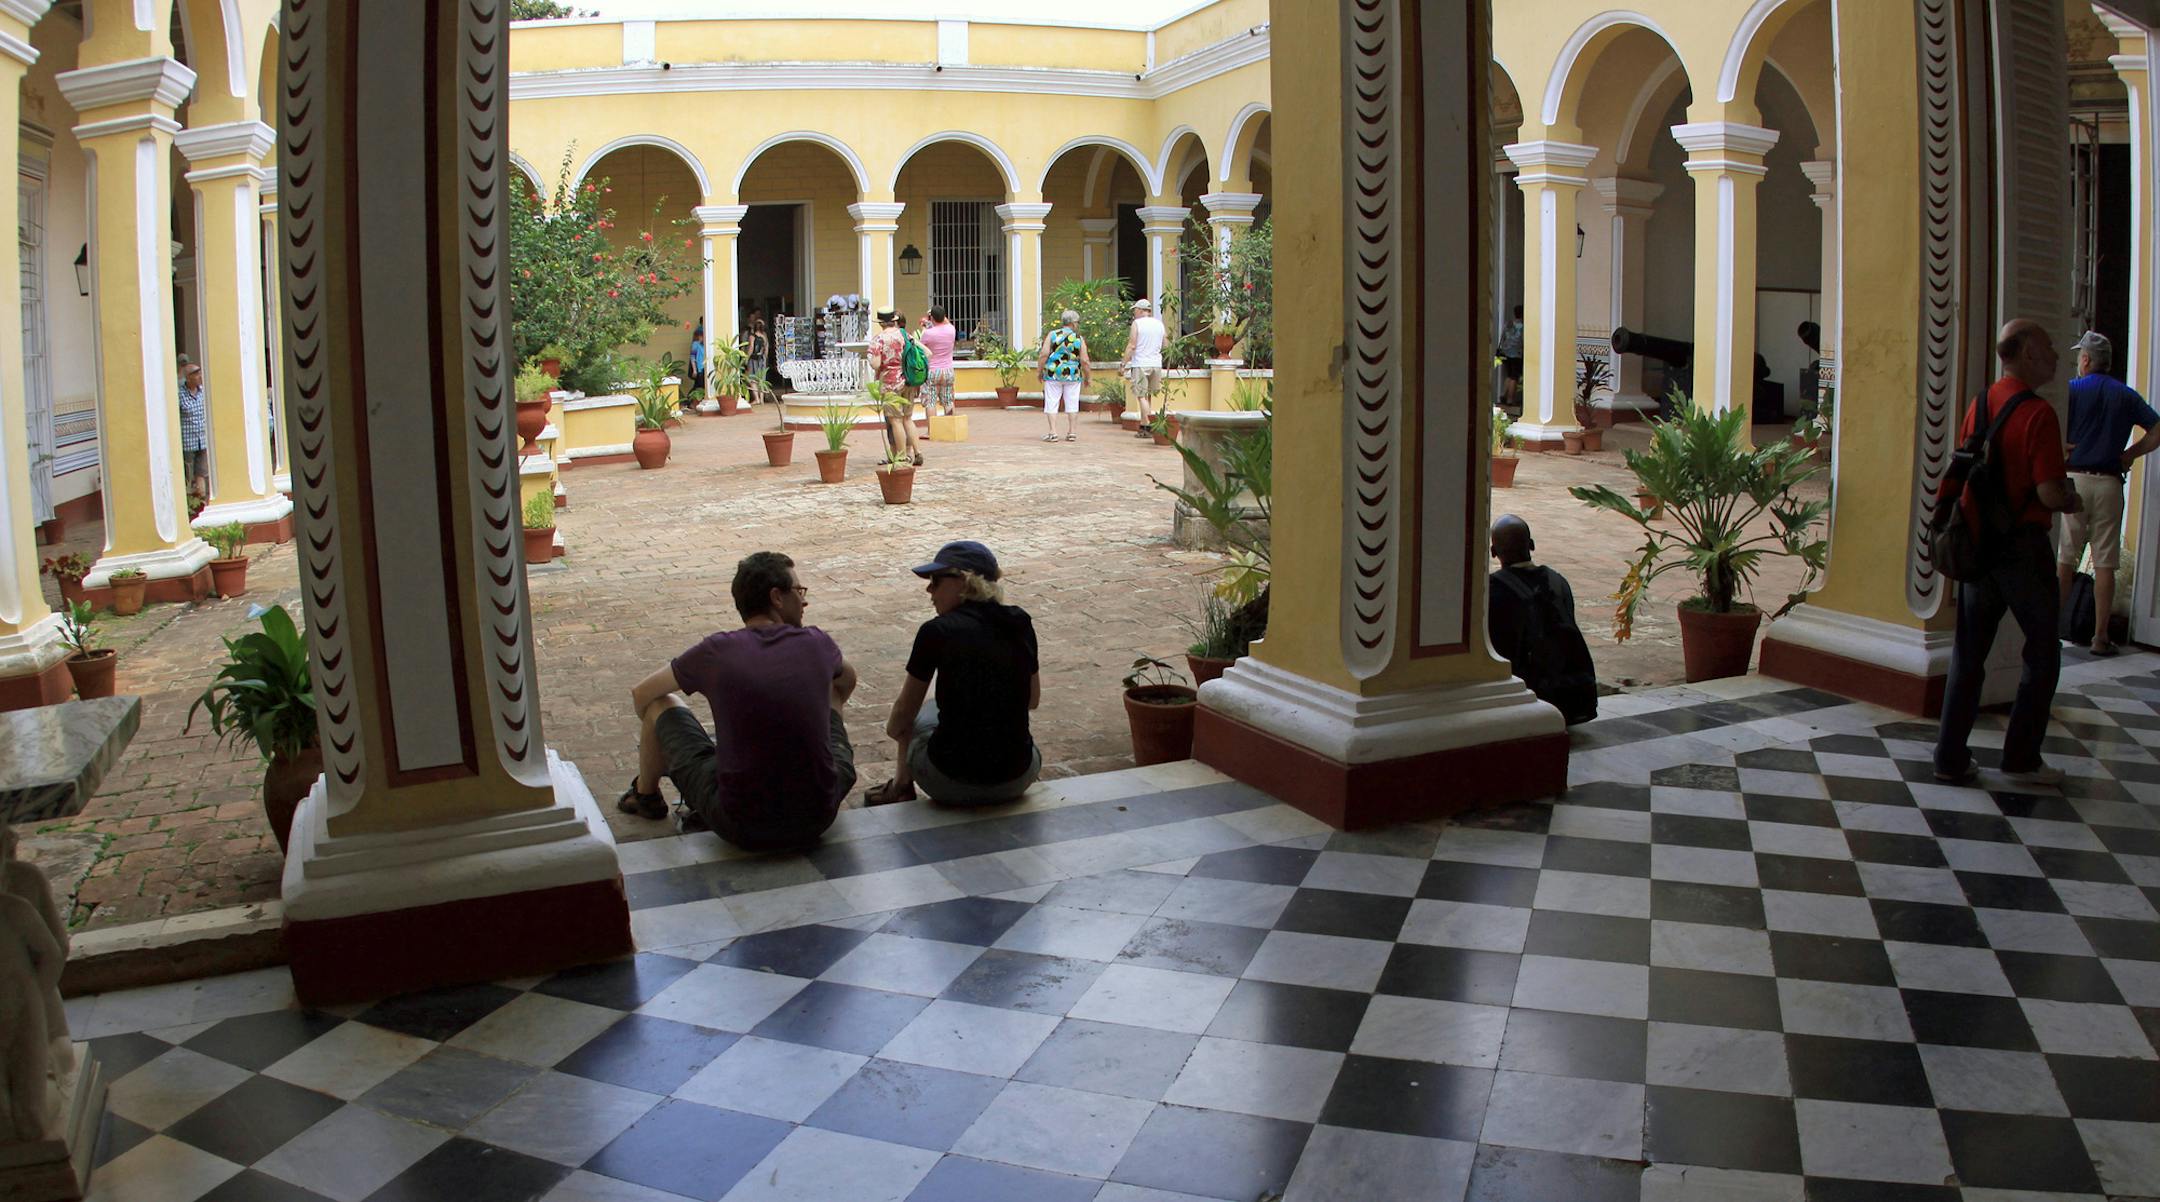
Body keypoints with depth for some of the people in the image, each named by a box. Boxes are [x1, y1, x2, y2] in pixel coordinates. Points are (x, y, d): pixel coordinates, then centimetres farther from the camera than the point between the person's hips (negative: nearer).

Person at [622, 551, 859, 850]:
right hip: (817, 820, 2)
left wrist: (654, 739, 35)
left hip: (740, 828, -2)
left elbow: (641, 695, 12)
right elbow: (848, 680, 25)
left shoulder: (716, 651, -5)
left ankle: (645, 796, 43)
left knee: (661, 703, 17)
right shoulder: (817, 644, 0)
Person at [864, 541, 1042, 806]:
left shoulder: (937, 632, -9)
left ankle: (901, 788, 43)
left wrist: (893, 726, 25)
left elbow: (902, 717, 3)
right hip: (1017, 780, 3)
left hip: (951, 781, -3)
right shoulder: (1021, 624, 2)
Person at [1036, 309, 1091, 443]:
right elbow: (1084, 361, -3)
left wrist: (1039, 370, 2)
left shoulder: (1052, 335, -2)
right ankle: (1072, 433, 10)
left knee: (1051, 404, 4)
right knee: (1072, 404, 10)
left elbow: (1044, 354, -8)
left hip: (1053, 374, -1)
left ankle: (1052, 432, -2)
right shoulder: (1079, 339, -1)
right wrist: (1088, 377, 9)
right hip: (1073, 376, 1)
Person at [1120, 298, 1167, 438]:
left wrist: (1123, 364, -5)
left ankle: (1146, 427, -10)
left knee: (1141, 396, -4)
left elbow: (1132, 346, -10)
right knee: (1152, 396, 11)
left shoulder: (1137, 323, -6)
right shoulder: (1159, 324, 11)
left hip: (1140, 364, -5)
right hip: (1156, 364, 5)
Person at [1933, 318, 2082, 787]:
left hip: (1977, 544, 6)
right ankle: (2021, 758, 12)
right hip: (2022, 546, -6)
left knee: (1967, 656, 10)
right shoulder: (2038, 414, -16)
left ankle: (1950, 758, 10)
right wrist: (2071, 501, 0)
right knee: (2042, 654, 9)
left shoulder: (1979, 407, 6)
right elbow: (2049, 493, -20)